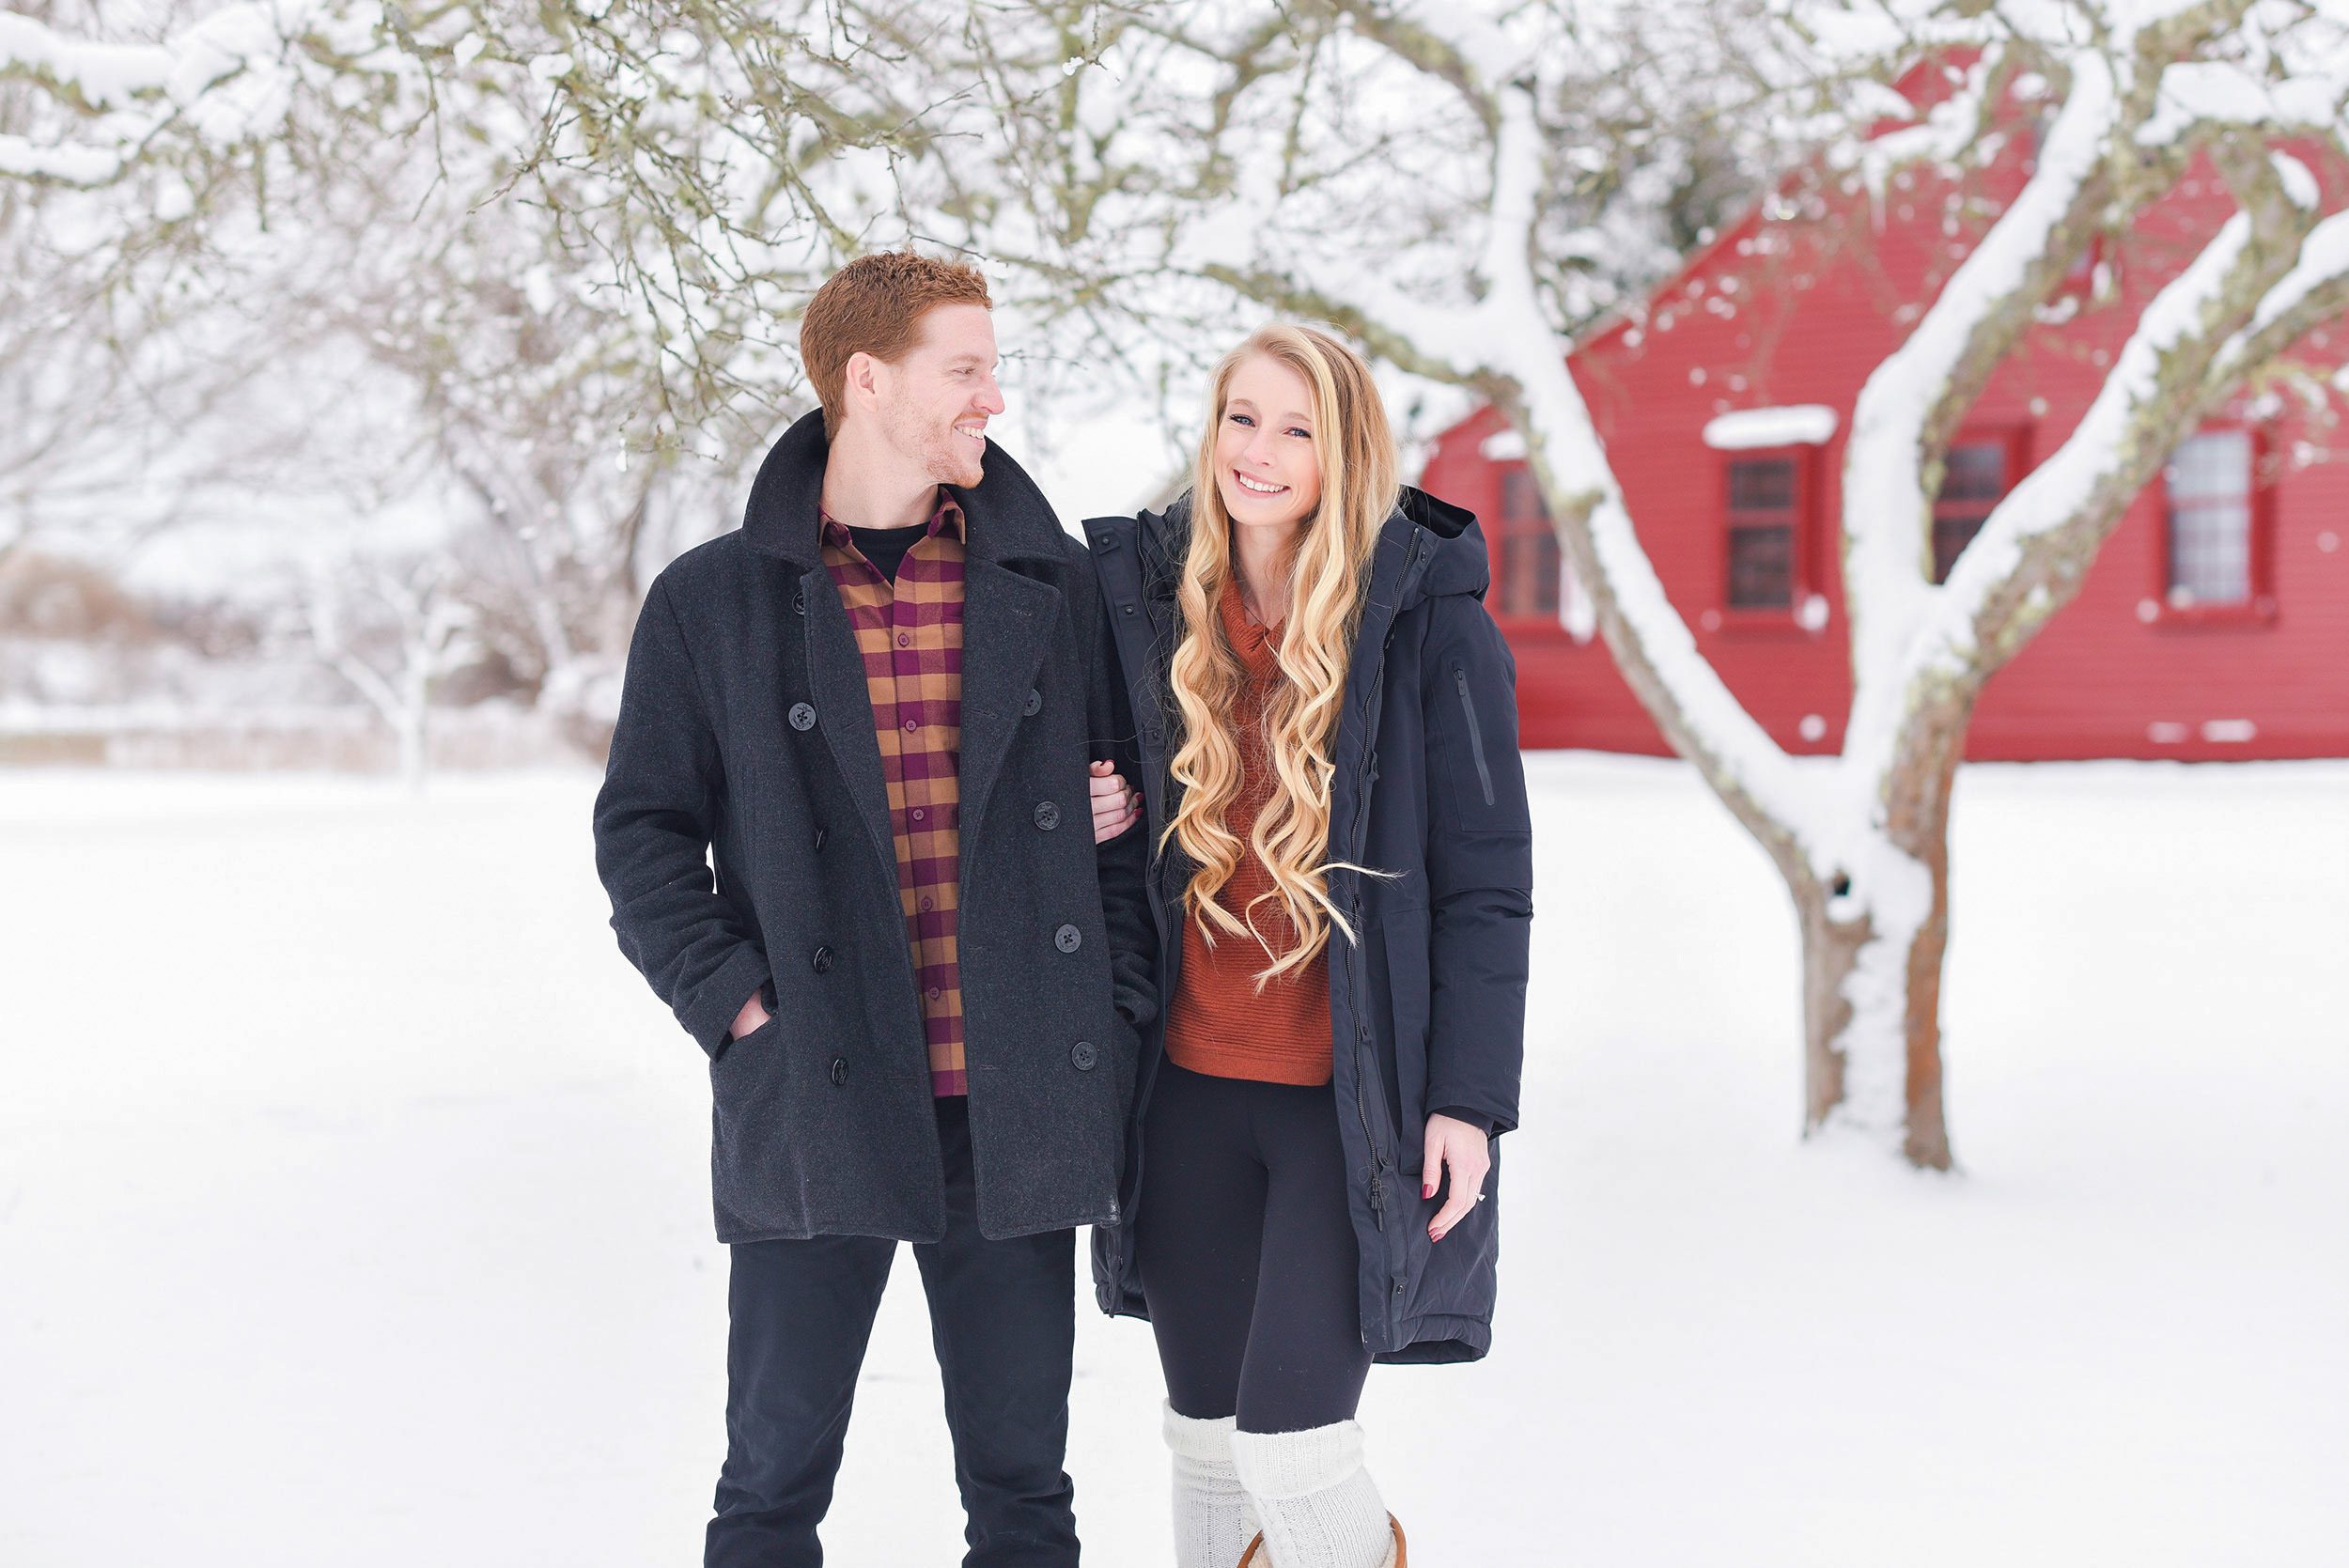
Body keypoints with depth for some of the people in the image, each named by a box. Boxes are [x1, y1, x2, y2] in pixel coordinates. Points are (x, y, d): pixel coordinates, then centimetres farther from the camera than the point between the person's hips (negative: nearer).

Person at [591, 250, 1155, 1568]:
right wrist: (735, 1002, -8)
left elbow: (1136, 811, 10)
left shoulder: (1059, 587, 6)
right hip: (812, 1113, -2)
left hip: (1016, 1114, 2)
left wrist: (1122, 1021, 2)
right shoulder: (715, 602, 1)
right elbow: (645, 829, 5)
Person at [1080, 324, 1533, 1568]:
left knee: (1290, 1431, -8)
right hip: (1192, 1089, 4)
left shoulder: (1429, 620, -7)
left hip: (1356, 1095, -4)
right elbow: (1107, 790, 20)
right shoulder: (1149, 596, 4)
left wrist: (1471, 1098, -11)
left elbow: (1486, 882, -7)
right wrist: (1088, 816, -3)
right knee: (1205, 1429, 12)